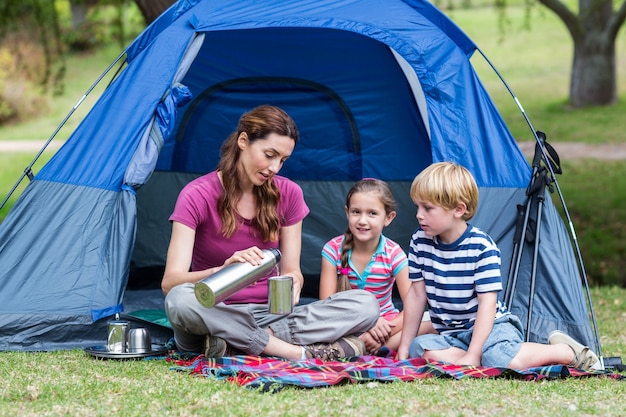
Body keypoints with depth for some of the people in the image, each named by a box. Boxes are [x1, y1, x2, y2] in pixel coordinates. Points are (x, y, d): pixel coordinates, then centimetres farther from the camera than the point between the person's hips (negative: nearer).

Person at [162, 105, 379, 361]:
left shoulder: (288, 194, 4)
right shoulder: (197, 196, -9)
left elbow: (291, 269, 4)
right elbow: (169, 283, -18)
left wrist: (292, 281, -22)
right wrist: (225, 270, -38)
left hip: (270, 315, 4)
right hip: (215, 317, -4)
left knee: (365, 305, -19)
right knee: (180, 300, -40)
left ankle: (236, 345, -28)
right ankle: (300, 353, -34)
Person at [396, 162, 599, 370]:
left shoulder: (481, 247, -16)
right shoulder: (420, 242, 0)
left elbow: (487, 303, -19)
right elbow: (417, 293, 7)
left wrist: (472, 355, -26)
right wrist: (404, 346, 5)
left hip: (490, 326, -5)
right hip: (449, 334, 5)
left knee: (502, 360, -36)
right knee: (420, 349, -28)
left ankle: (567, 351, -8)